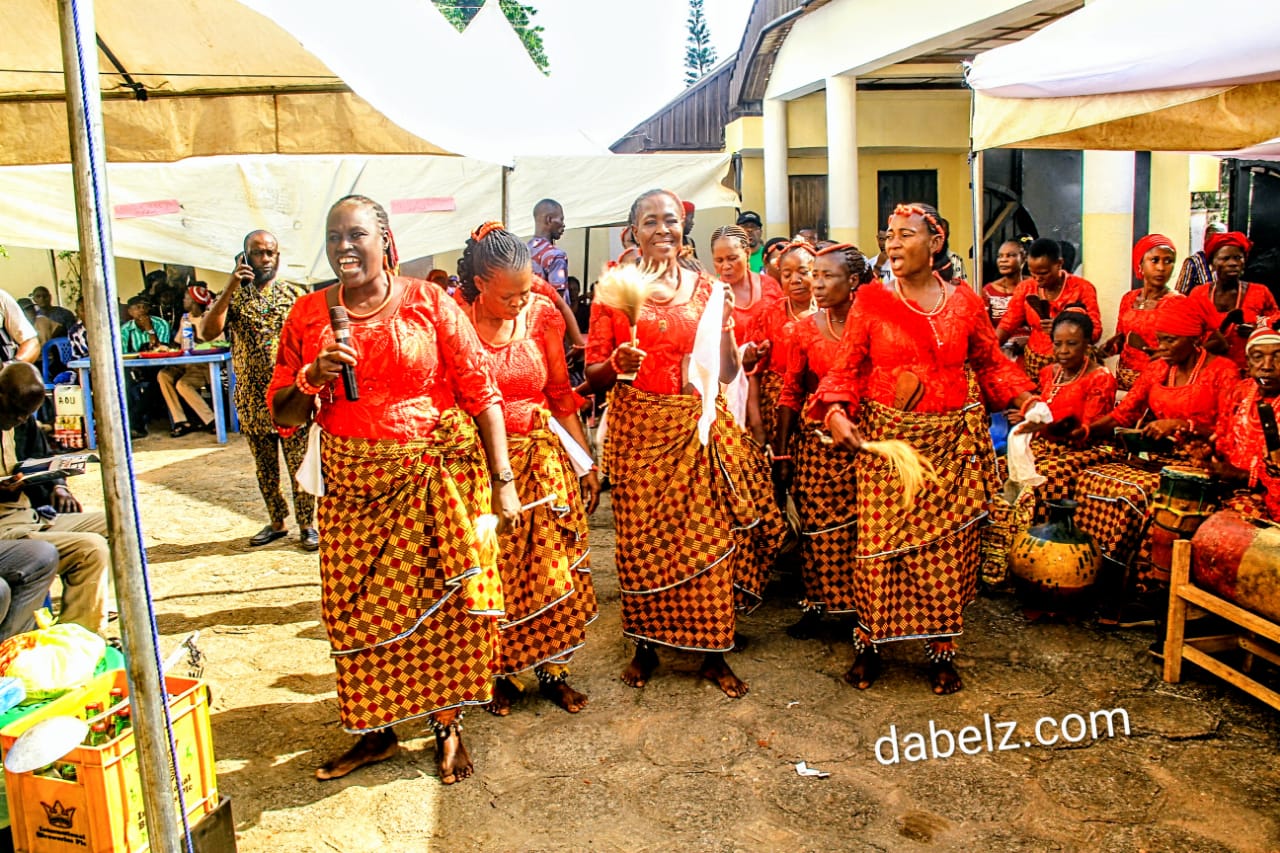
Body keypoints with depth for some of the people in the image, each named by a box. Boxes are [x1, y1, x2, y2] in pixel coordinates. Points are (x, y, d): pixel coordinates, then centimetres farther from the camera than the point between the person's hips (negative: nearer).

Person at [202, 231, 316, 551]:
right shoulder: (232, 296, 4)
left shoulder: (295, 294, 3)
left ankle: (307, 525, 12)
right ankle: (277, 523, 25)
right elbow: (209, 332, -12)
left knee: (299, 465, 1)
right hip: (252, 400, 2)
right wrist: (230, 288, -17)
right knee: (265, 467, 12)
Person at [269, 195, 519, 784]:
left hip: (436, 476, -3)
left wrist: (503, 482, -10)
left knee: (443, 602, 0)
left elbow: (481, 392, -5)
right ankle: (377, 731, 27)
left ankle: (446, 726, 21)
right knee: (359, 609, 7)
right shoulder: (309, 315, 6)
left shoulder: (430, 304, -2)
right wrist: (313, 379, -13)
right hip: (352, 487, 3)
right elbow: (282, 414, 9)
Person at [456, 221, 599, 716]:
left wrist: (587, 462, 7)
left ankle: (553, 671, 24)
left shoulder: (541, 314, -1)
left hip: (543, 460, 3)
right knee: (492, 577, 6)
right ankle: (501, 674, 26)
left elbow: (561, 394, 6)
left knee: (555, 568, 6)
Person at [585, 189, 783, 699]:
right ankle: (644, 647, 22)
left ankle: (714, 653, 16)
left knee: (710, 536, 1)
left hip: (698, 427, 1)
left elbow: (727, 373, 7)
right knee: (641, 537, 3)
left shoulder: (707, 290, 7)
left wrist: (723, 322, -8)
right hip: (637, 428, -1)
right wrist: (618, 363, -20)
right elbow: (593, 373, 0)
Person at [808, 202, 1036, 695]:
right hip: (887, 439, -1)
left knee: (949, 545, 4)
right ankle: (869, 643, 17)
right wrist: (836, 411, -16)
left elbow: (991, 365, 14)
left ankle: (942, 650, 20)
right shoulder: (871, 300, 2)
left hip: (953, 441, 2)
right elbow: (848, 367, 0)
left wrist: (1024, 398, -2)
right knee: (882, 543, -2)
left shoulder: (965, 302, 6)